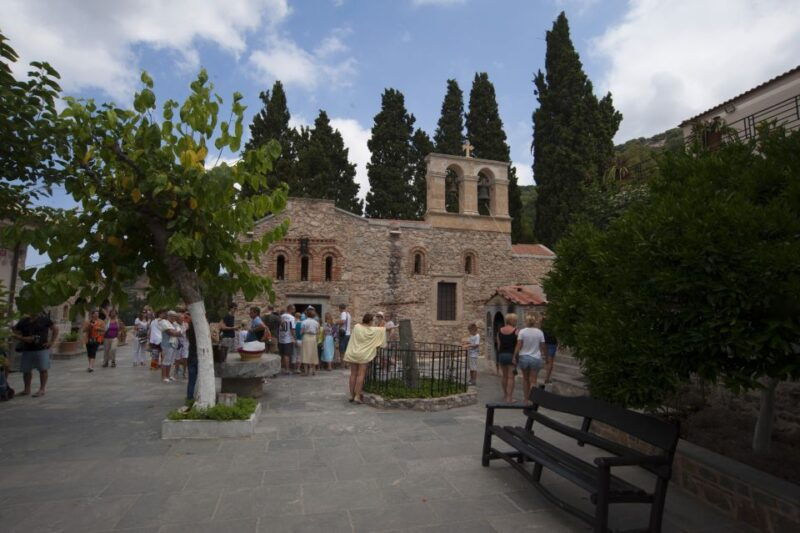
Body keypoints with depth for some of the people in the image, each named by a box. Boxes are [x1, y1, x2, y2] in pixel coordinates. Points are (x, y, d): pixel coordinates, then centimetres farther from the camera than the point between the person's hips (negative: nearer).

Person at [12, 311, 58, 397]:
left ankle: (42, 389, 3)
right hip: (27, 350, 3)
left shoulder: (44, 319, 1)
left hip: (42, 349, -3)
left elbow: (55, 329, 5)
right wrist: (23, 339, -11)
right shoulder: (23, 322, 5)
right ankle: (27, 389, 25)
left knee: (43, 369, -5)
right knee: (26, 370, 9)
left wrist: (51, 342, -3)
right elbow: (15, 333, 8)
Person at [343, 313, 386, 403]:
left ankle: (351, 395, 15)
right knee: (361, 375, -1)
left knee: (353, 374, 10)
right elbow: (383, 329, 9)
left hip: (353, 354, 3)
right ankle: (357, 396, -4)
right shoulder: (373, 330, -8)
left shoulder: (356, 326, -6)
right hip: (364, 355, -3)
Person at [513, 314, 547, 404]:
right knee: (533, 381, 3)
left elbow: (518, 346, -10)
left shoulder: (522, 331, -7)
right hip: (535, 358, -1)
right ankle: (532, 399, -5)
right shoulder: (539, 332, -4)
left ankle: (526, 399, 23)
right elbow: (543, 347, -1)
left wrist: (515, 356, -6)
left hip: (523, 357, 1)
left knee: (525, 379, 15)